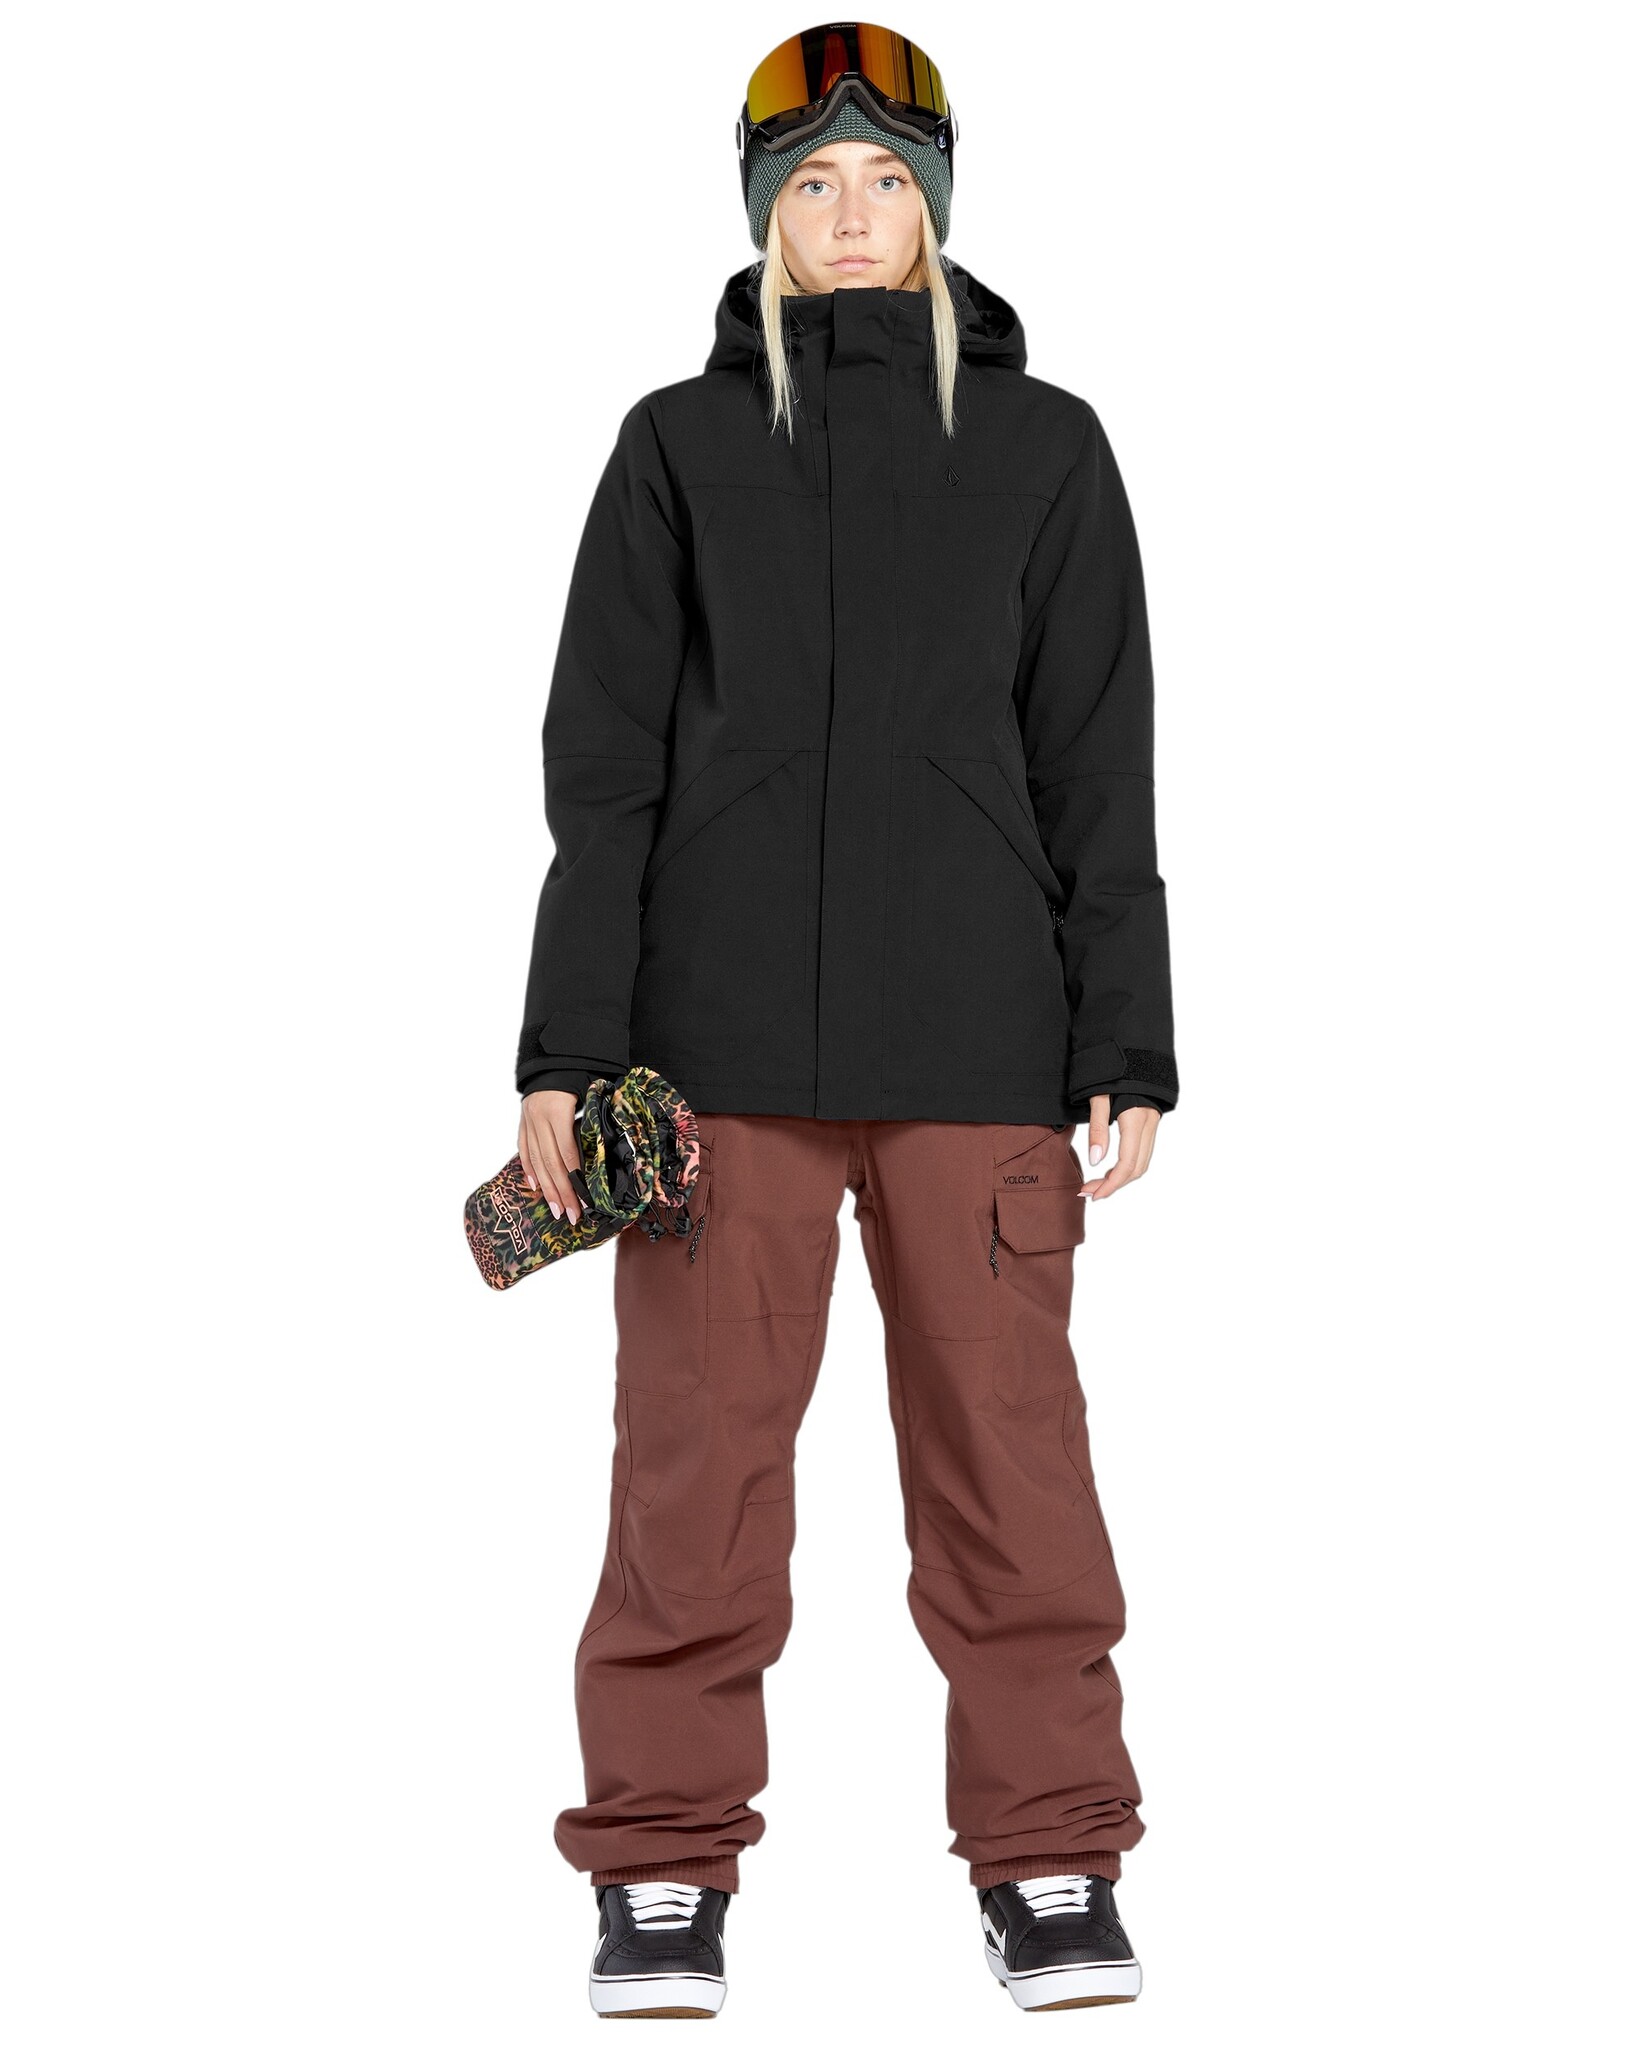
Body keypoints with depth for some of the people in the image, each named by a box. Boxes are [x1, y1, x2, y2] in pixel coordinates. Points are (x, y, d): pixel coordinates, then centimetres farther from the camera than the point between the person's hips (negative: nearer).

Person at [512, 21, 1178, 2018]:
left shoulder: (1041, 447, 11)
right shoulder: (681, 446, 10)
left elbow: (1099, 772, 8)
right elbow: (604, 765, 7)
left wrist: (1127, 1051, 1)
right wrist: (567, 1050, -1)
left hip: (976, 1040, 0)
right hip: (723, 1041, 0)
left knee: (1005, 1447, 1)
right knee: (695, 1458, 0)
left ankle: (1051, 1867, 11)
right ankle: (664, 1873, 10)